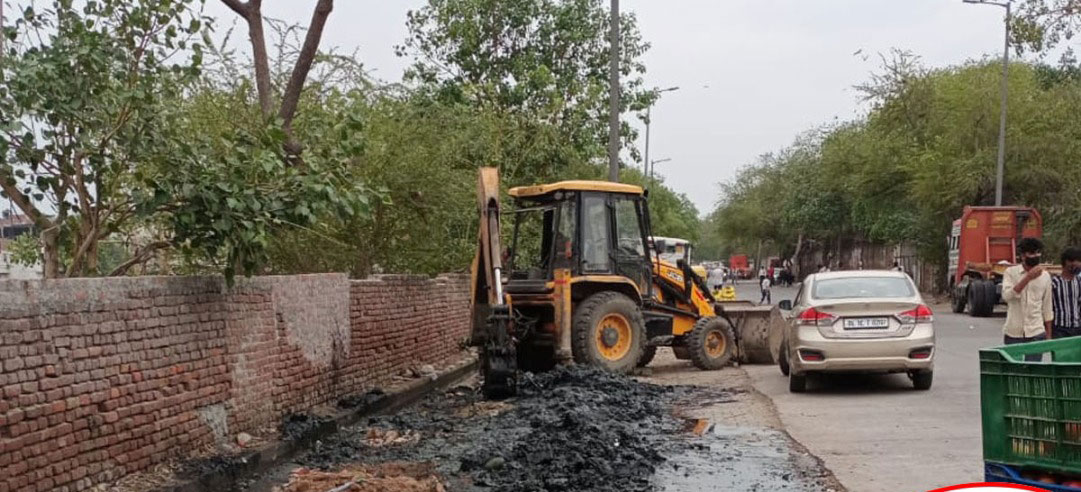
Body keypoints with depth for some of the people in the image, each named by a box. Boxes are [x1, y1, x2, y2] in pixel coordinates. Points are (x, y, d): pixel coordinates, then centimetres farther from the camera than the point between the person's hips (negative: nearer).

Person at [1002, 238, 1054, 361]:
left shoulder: (1045, 276, 6)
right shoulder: (1011, 272, -2)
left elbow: (1047, 308, 12)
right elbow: (1007, 295, -19)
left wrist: (1048, 335, 12)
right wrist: (1028, 278, -24)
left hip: (1036, 333, 1)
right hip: (1013, 333, -1)